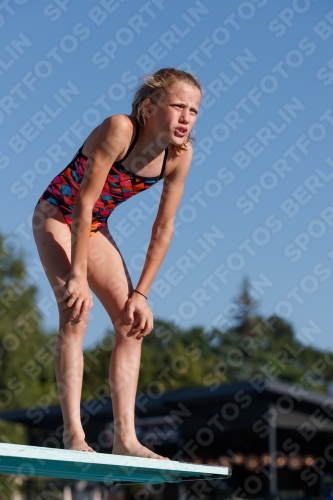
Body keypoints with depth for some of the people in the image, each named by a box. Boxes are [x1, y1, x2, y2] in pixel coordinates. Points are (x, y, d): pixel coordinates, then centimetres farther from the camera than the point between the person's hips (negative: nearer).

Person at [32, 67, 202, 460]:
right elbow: (84, 202, -31)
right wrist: (78, 275, -31)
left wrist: (140, 294, -10)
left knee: (132, 323, -3)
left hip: (94, 227, 6)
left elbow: (163, 230, -9)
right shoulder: (119, 129, -31)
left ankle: (124, 437, -2)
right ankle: (73, 434, -19)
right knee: (76, 311, -21)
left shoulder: (180, 154, -14)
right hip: (57, 214, -6)